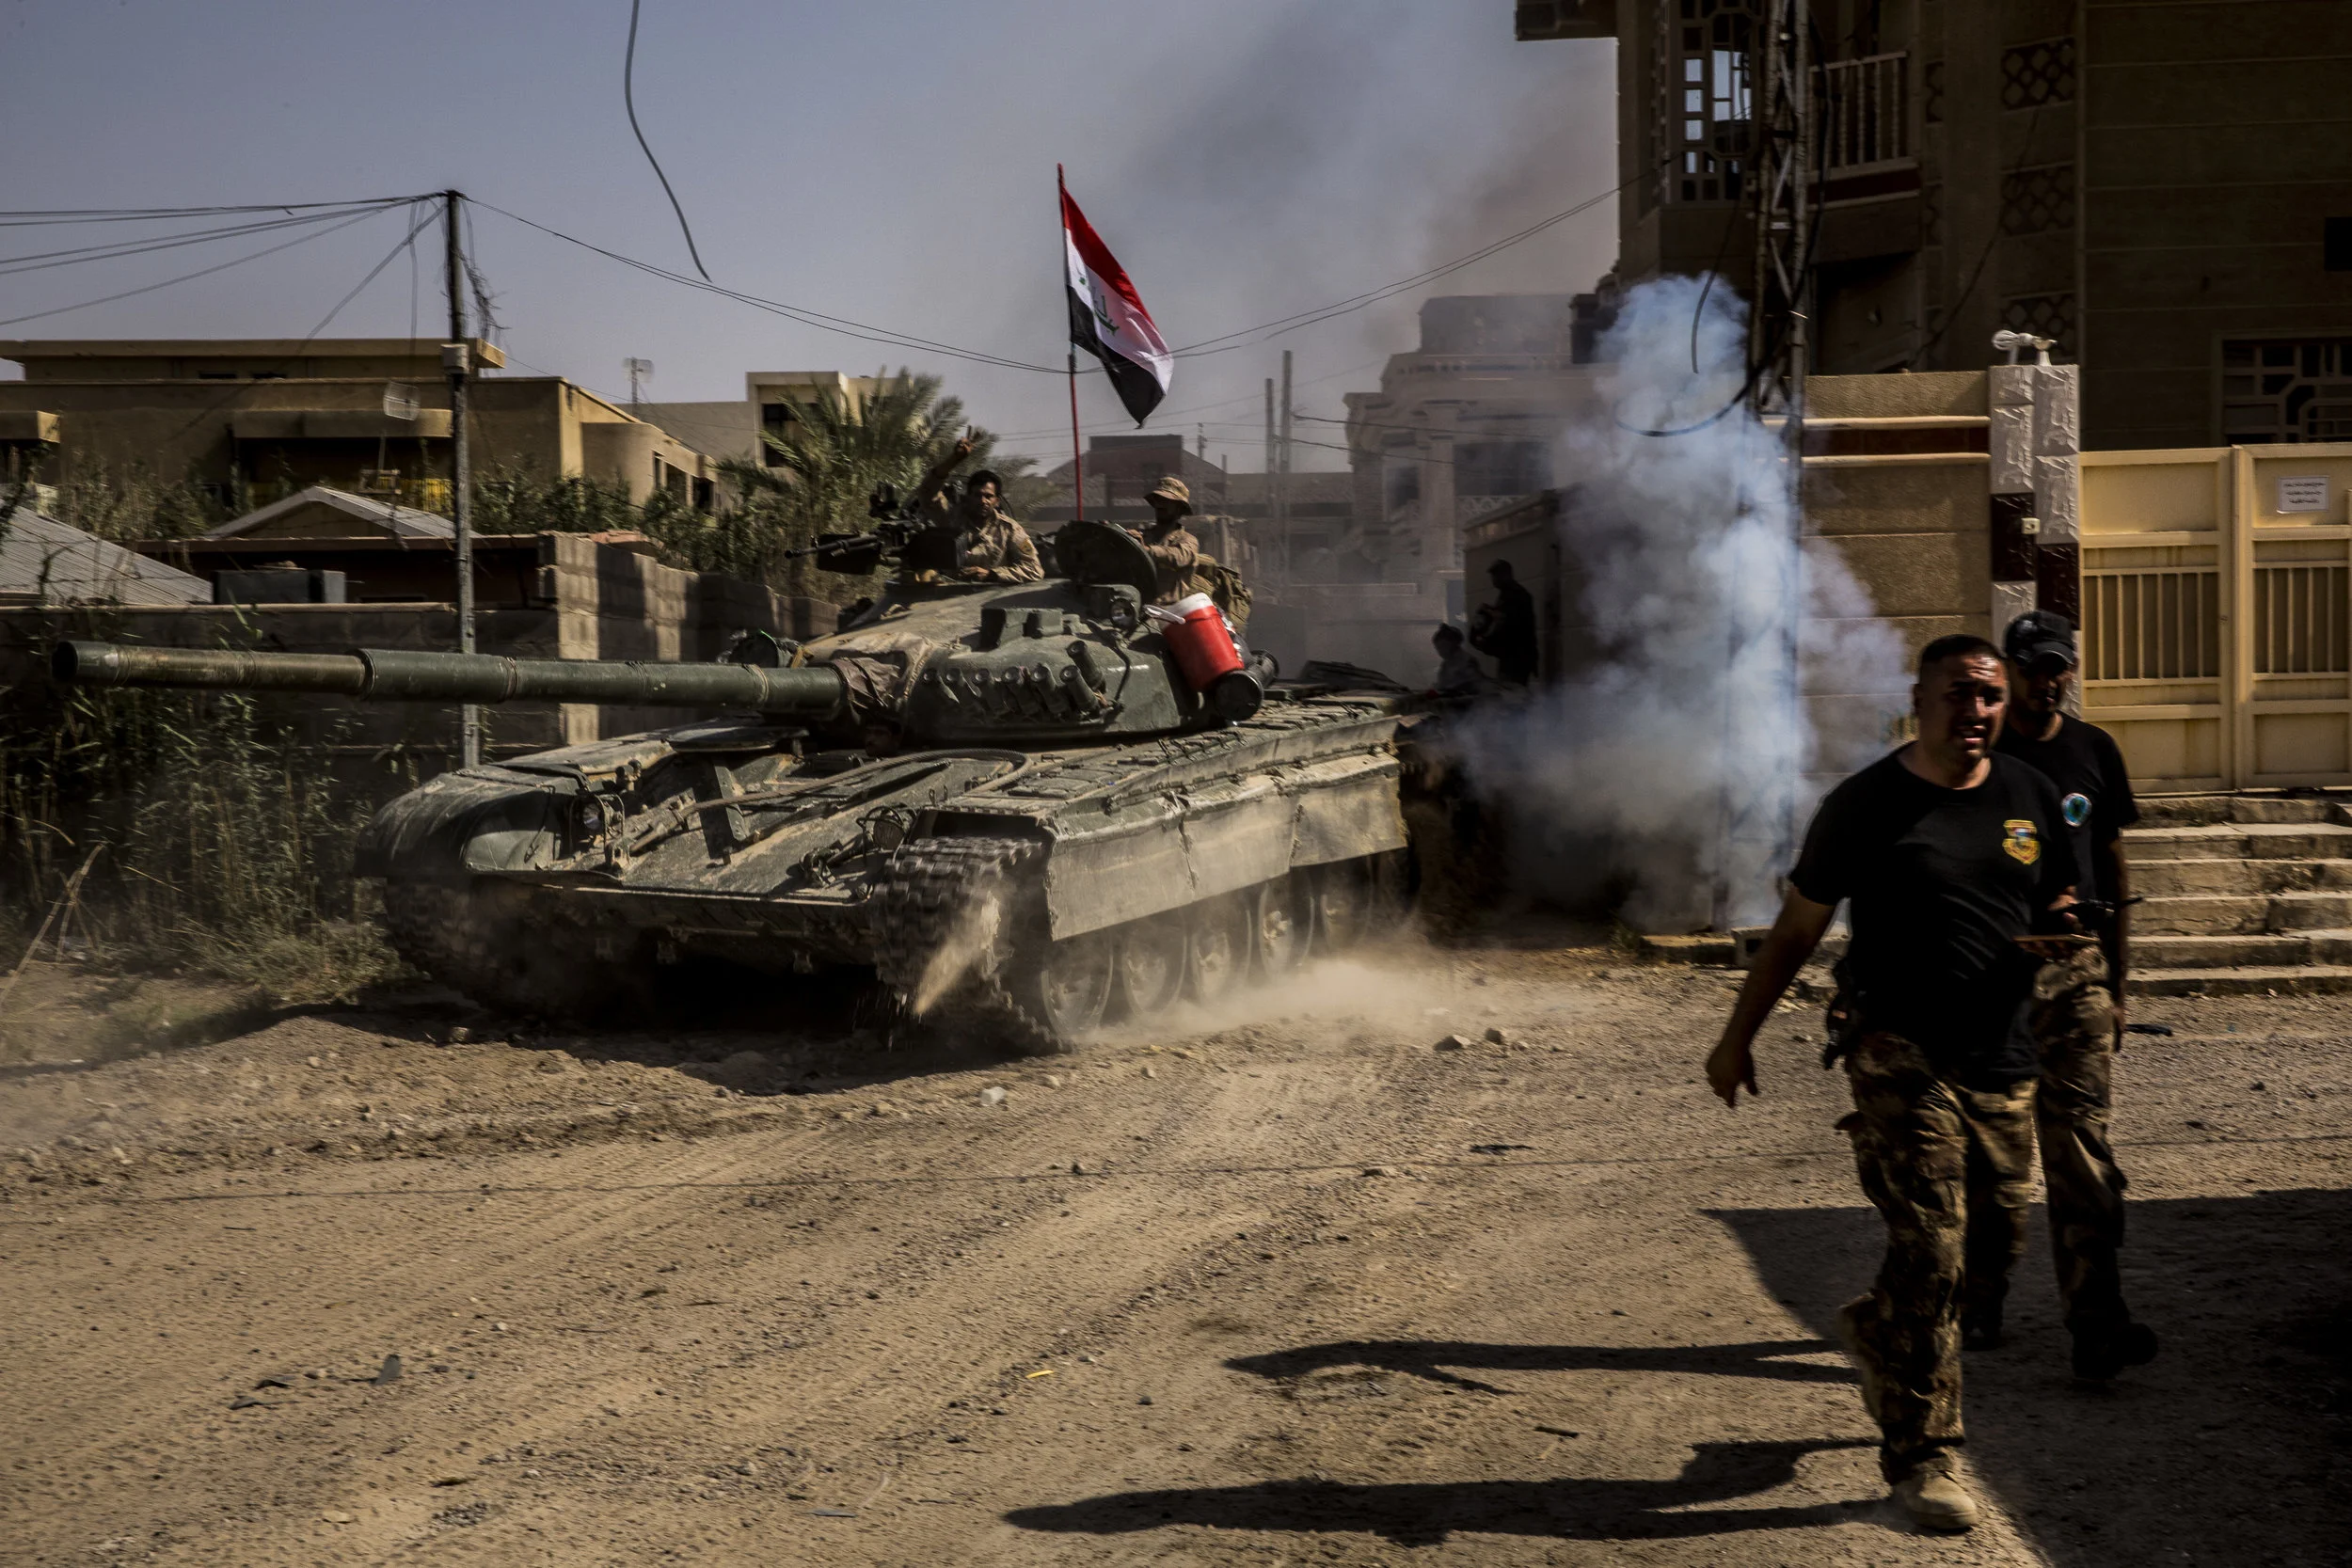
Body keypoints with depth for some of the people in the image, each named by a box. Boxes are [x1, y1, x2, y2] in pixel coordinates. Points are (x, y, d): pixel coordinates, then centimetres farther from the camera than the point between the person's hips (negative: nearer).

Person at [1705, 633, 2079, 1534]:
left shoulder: (2029, 797, 9)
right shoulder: (1866, 805, -4)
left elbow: (2061, 909, 19)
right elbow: (1796, 928, 2)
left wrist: (2058, 935, -7)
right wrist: (1738, 1039, 4)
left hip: (2001, 1060, 5)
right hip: (1899, 1053, -5)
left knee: (1997, 1248, 12)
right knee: (1929, 1250, -11)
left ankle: (1876, 1332, 39)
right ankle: (1921, 1455, 1)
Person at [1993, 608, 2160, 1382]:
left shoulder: (2095, 751, 9)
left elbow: (2114, 869, 14)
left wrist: (2116, 979, 10)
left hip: (2075, 970, 1)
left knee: (2080, 1148, -6)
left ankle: (2095, 1323, -9)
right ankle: (1977, 1301, 20)